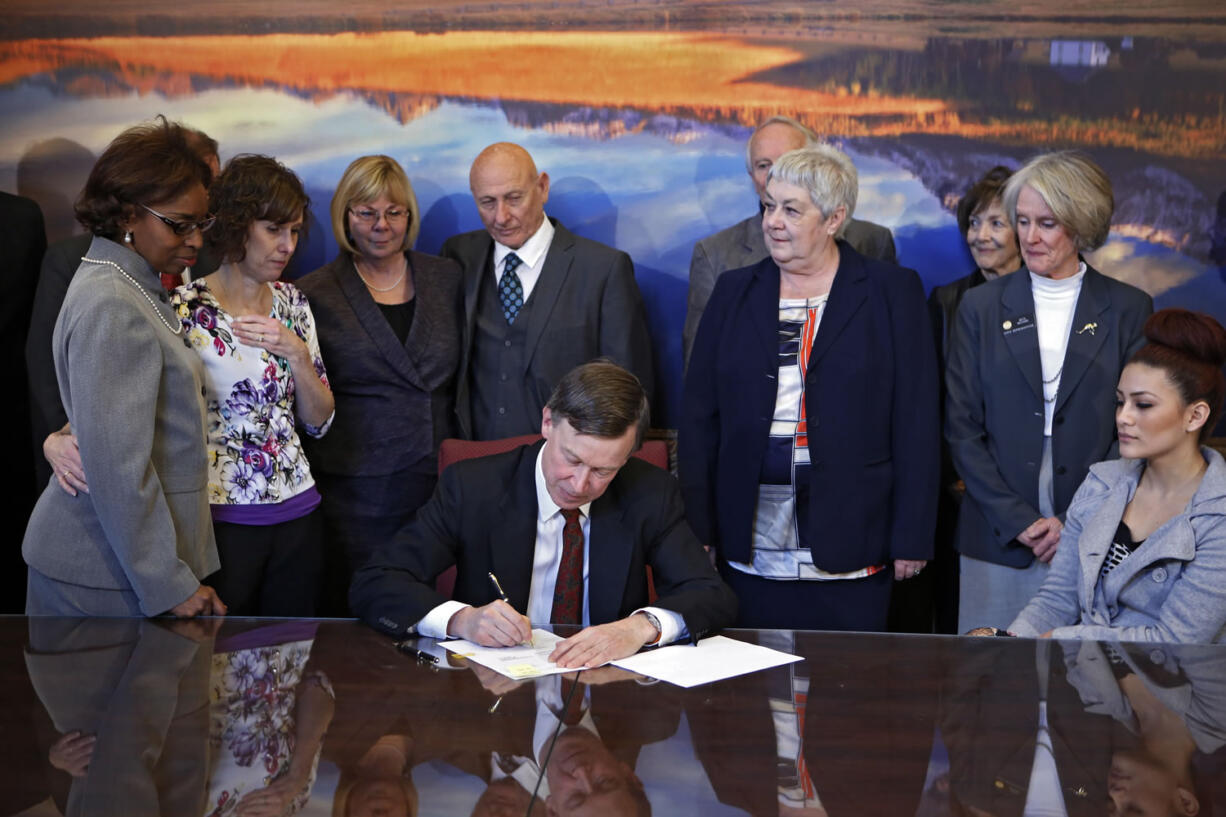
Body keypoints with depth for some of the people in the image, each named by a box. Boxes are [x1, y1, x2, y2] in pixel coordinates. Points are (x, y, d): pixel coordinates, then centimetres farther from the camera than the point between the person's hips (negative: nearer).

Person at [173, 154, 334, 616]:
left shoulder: (291, 303, 7)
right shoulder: (186, 310, -10)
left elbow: (319, 422, 6)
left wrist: (296, 353, -10)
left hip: (297, 516, 5)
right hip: (221, 522, -5)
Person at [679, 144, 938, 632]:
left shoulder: (893, 293, 2)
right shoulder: (734, 293, 10)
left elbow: (917, 421, -2)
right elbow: (699, 417, 8)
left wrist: (912, 537, -7)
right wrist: (696, 531, 2)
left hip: (848, 550, -2)